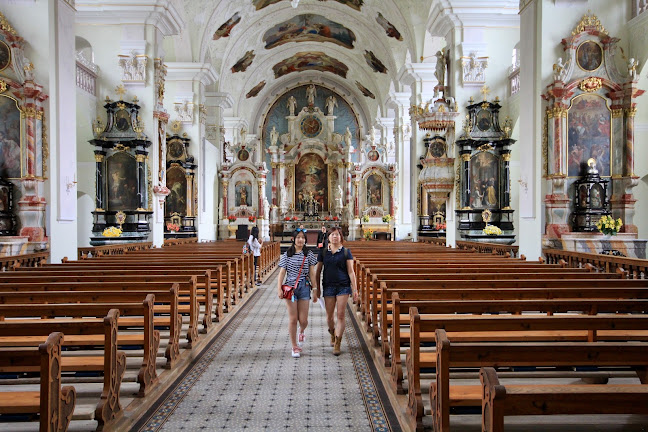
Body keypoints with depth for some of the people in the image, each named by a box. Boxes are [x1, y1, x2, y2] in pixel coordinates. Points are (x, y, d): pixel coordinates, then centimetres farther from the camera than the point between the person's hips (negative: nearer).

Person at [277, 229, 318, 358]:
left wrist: (315, 290, 3)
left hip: (304, 288, 1)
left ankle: (301, 333, 36)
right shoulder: (287, 255, 3)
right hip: (290, 287, -1)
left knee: (303, 320, 0)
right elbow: (282, 273, 1)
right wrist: (279, 289, -9)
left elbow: (312, 273, 5)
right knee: (293, 319, -1)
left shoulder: (309, 255, 4)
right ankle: (295, 347, 12)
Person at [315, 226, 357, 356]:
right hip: (328, 286, 2)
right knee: (329, 316, 9)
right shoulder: (323, 252, 5)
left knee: (340, 316, -5)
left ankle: (337, 343, 1)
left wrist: (355, 289, -5)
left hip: (343, 286, -2)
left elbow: (351, 272, 0)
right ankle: (332, 334, 37)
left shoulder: (346, 252, 1)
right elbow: (318, 271, 11)